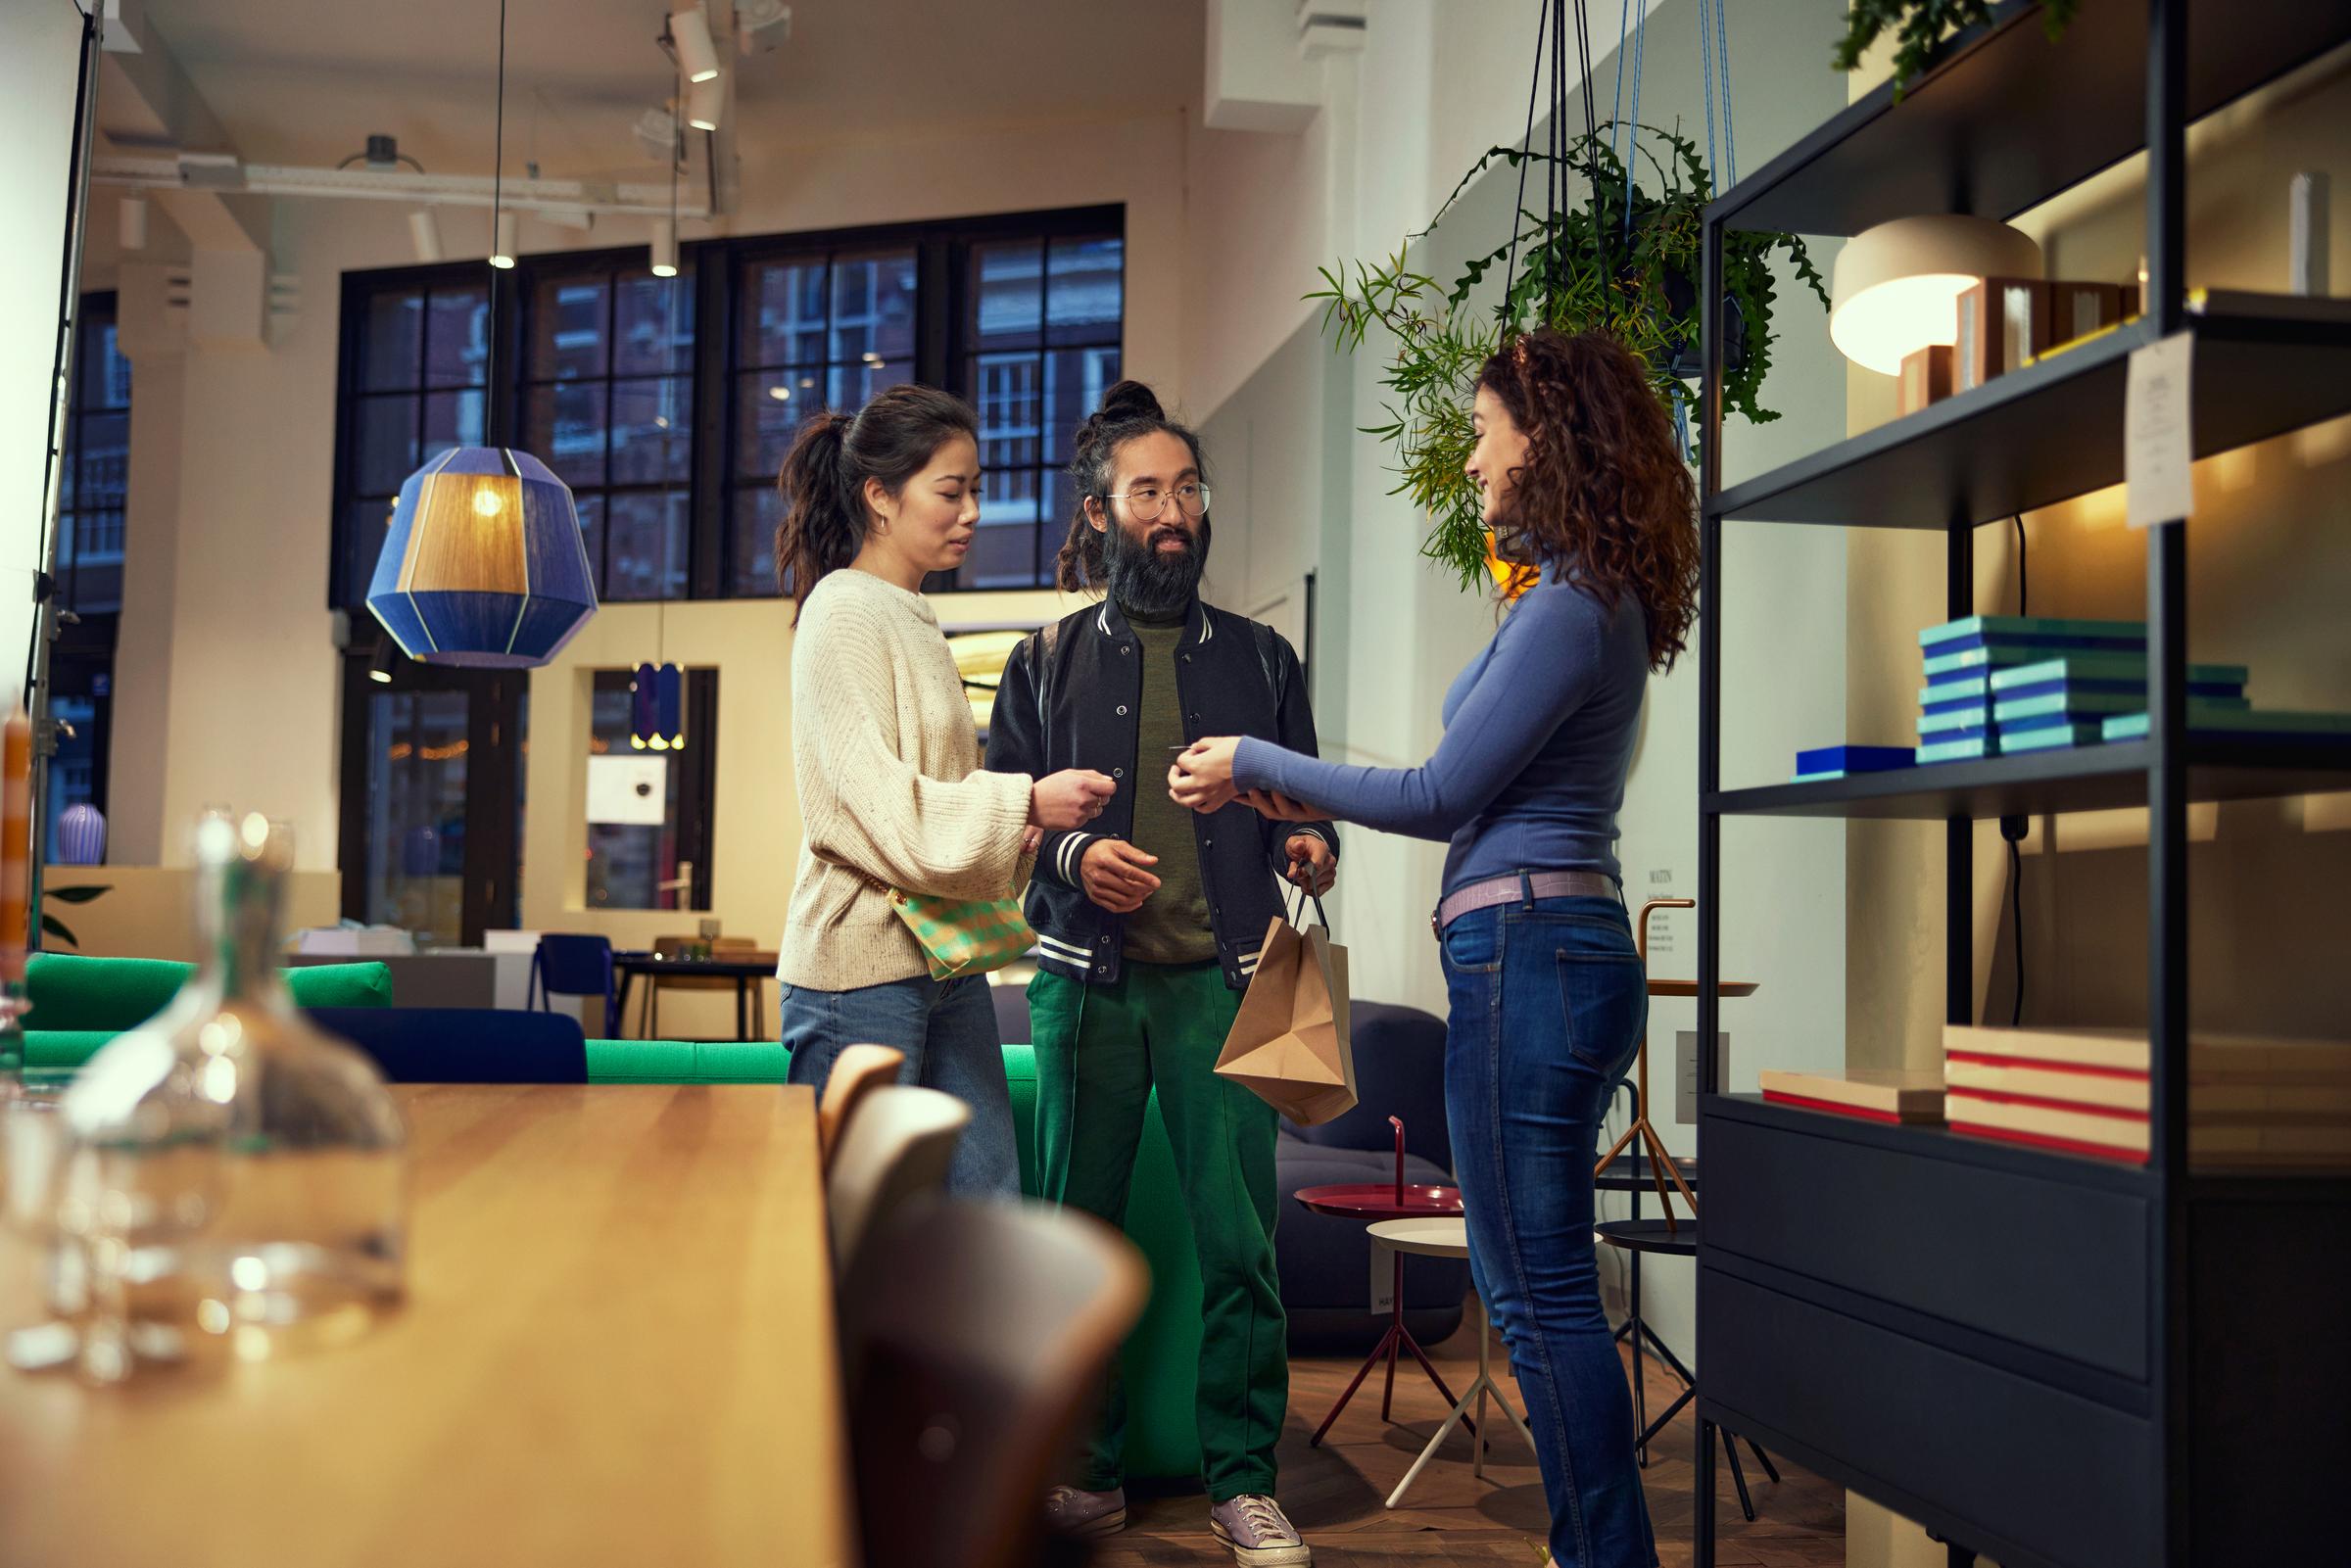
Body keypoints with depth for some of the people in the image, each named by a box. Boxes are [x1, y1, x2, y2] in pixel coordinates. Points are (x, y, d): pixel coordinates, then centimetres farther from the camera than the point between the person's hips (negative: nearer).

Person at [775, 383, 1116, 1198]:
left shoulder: (915, 620, 17)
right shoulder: (843, 613, -9)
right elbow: (874, 803, -18)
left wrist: (1020, 823, 4)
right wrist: (1025, 803, -22)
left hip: (945, 959, 9)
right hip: (863, 960, -9)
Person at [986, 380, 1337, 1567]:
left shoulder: (1259, 658, 14)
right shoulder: (1047, 662, 12)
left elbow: (1303, 800, 17)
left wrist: (1310, 843, -6)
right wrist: (1070, 854, -11)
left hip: (1220, 980, 0)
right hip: (1087, 978, 1)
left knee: (1239, 1238, -5)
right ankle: (1087, 1469, 19)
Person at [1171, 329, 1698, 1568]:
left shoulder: (1569, 608, -14)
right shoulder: (1593, 602, 17)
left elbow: (1443, 795, -12)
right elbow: (1484, 796, 20)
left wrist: (1257, 763, -3)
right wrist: (1317, 801, 20)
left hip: (1527, 952, -10)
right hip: (1559, 945, 10)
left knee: (1540, 1285, -4)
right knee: (1528, 1276, 16)